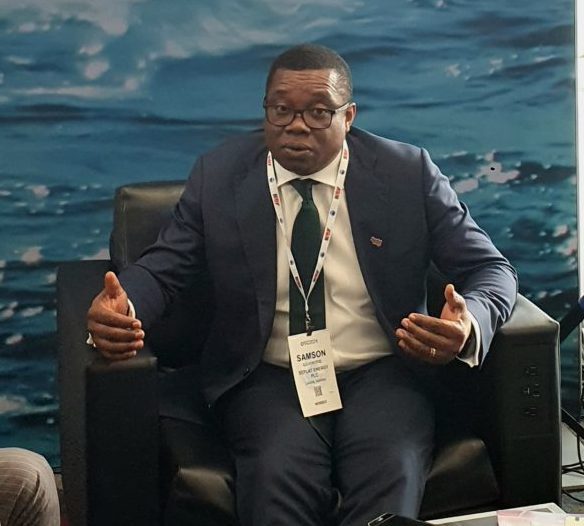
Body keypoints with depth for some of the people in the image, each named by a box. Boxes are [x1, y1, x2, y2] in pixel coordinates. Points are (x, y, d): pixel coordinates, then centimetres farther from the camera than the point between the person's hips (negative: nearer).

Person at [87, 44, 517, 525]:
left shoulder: (408, 173, 0)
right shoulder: (219, 175, 3)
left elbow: (490, 269, 2)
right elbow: (162, 268, 5)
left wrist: (468, 325, -22)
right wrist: (119, 312, -20)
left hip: (381, 375, 0)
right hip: (268, 379, 0)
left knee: (392, 476, -30)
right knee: (279, 475, -31)